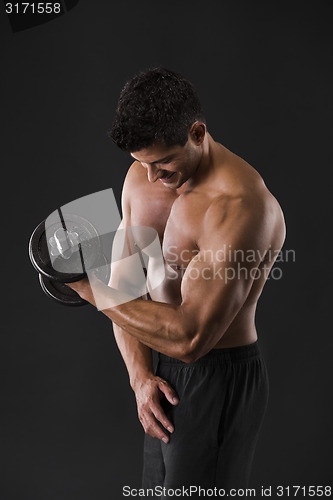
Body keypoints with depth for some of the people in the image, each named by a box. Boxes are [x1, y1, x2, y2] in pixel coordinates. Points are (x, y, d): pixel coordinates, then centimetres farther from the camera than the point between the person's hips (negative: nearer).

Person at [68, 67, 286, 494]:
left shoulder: (240, 208, -27)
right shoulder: (142, 176, 0)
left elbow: (189, 337, -30)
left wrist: (88, 285, -26)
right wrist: (141, 377, -6)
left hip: (221, 382, -8)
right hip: (166, 377, 8)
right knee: (157, 489, 22)